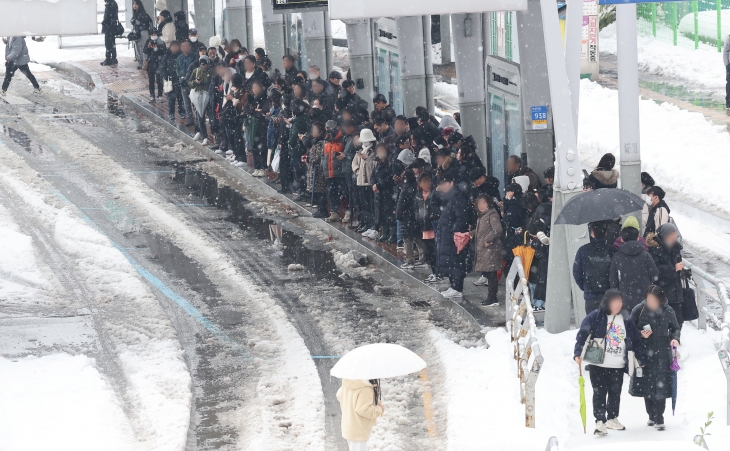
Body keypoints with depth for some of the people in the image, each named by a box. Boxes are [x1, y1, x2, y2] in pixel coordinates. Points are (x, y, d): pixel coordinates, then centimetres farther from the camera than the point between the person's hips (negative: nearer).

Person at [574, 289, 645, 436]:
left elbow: (636, 340, 13)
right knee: (599, 393, -3)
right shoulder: (595, 317, -5)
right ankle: (600, 422, -2)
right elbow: (582, 335, -8)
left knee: (615, 393, 10)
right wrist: (578, 353, -18)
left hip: (618, 366, 4)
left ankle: (612, 419, 25)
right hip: (598, 364, -4)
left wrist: (640, 359, 13)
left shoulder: (627, 320, 7)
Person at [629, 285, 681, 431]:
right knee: (646, 385, 8)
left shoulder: (667, 311, -1)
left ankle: (659, 419, 0)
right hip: (645, 354, 1)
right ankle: (652, 416, 24)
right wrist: (640, 335, -14)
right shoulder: (639, 310, -3)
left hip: (662, 354, -1)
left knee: (660, 386, -6)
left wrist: (675, 338, -6)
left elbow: (675, 327, 12)